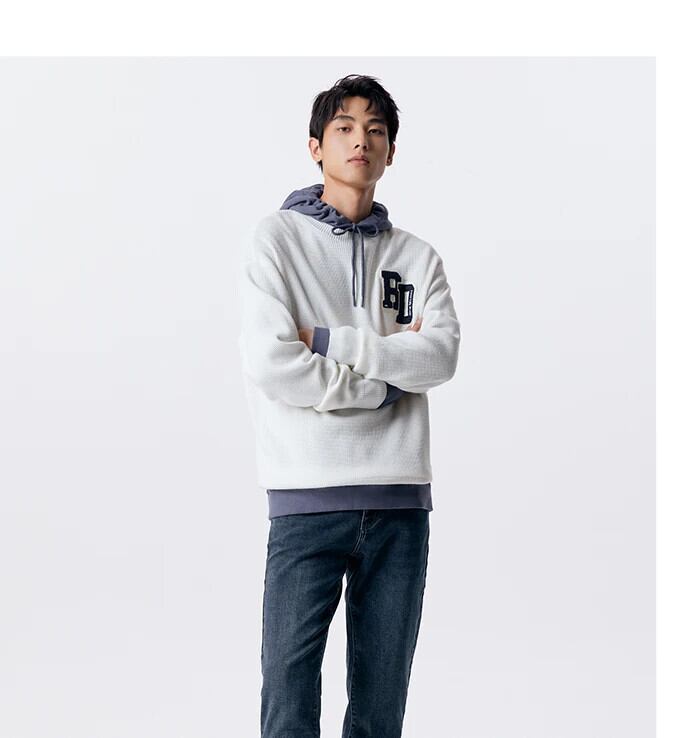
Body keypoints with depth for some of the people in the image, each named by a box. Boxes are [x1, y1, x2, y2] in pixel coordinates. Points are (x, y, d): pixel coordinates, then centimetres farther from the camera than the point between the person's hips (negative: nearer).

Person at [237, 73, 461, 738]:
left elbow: (440, 355, -4)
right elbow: (270, 365, -10)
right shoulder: (277, 239, 4)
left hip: (400, 498, 4)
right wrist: (387, 378, -5)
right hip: (308, 493, -3)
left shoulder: (417, 257, 14)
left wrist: (330, 341, -10)